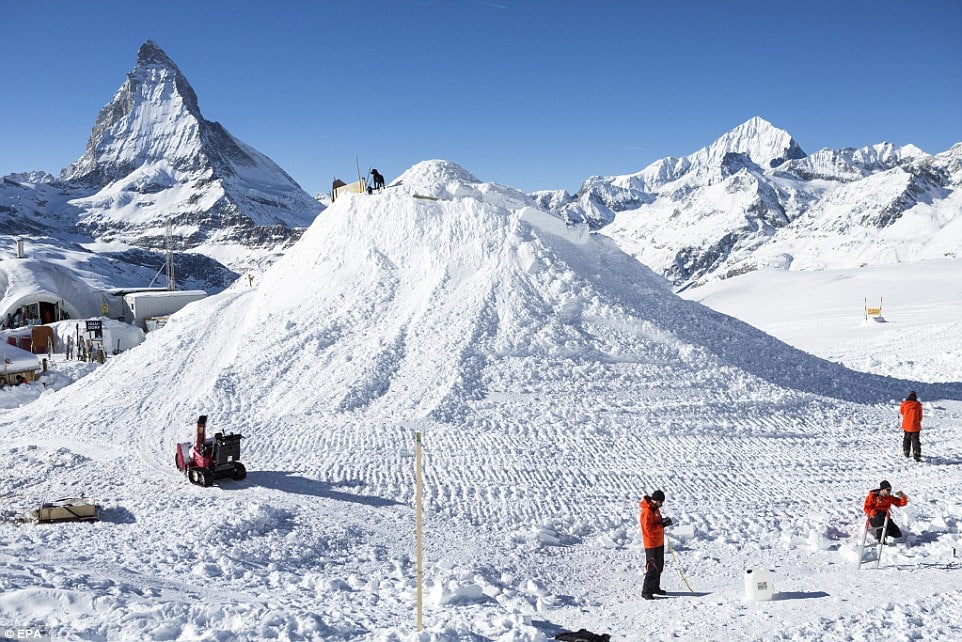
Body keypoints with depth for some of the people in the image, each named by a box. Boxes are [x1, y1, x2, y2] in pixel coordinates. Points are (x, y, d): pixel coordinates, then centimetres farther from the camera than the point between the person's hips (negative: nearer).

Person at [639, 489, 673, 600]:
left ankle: (655, 588, 30)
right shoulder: (647, 511, -21)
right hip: (651, 544, -10)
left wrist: (664, 520, 1)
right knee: (653, 568, -9)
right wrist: (662, 525, -22)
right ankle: (646, 591, -4)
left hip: (659, 542, 10)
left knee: (659, 566, 17)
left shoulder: (655, 508, 10)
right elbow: (649, 528, -25)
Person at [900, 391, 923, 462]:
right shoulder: (918, 405, -8)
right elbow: (920, 417, 2)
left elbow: (901, 411, 12)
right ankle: (916, 453, -17)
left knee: (906, 439, 22)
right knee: (915, 440, 0)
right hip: (915, 427, -1)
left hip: (906, 426, 1)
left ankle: (906, 452, 29)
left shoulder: (904, 404, -8)